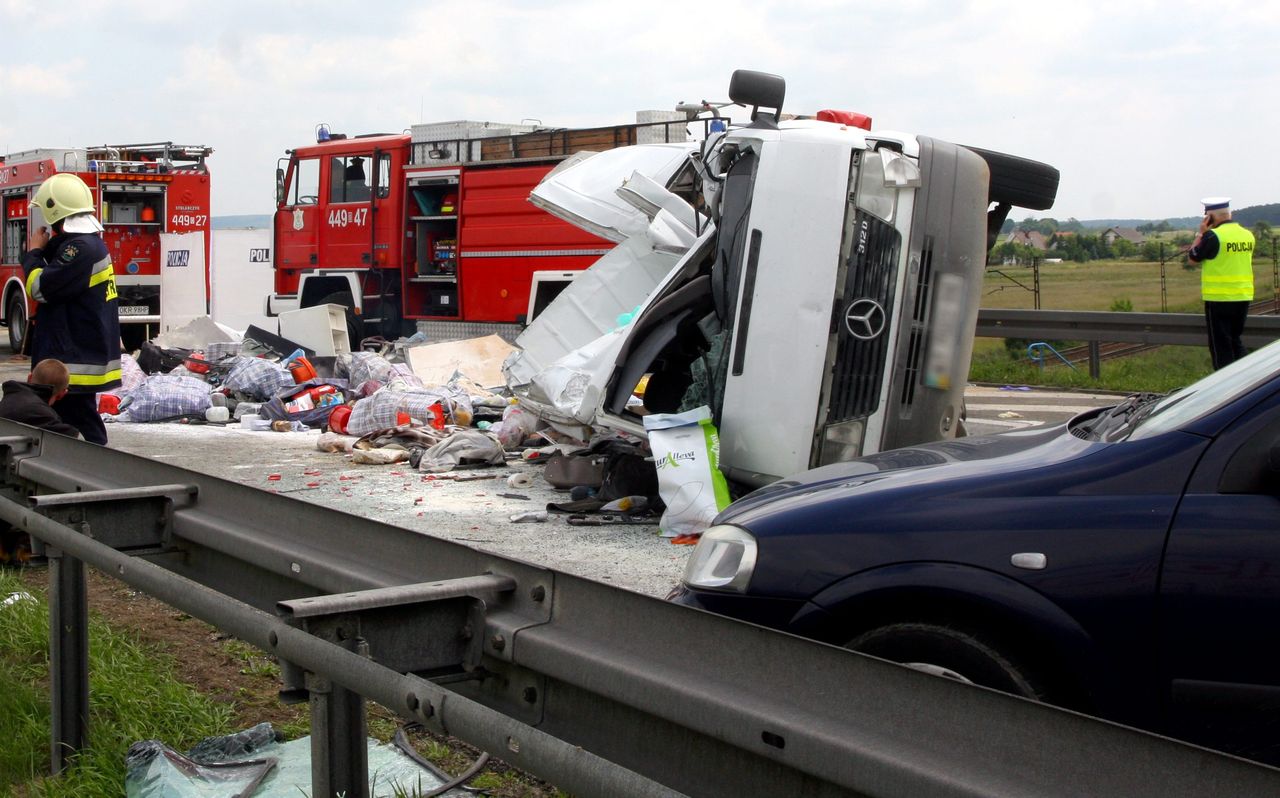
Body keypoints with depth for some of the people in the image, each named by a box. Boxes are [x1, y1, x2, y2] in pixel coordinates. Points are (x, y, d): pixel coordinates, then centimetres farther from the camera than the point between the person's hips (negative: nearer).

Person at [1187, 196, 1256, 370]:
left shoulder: (1213, 236, -15)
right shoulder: (1248, 235, 6)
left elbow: (1192, 257, -5)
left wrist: (1201, 232, 2)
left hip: (1219, 299, -7)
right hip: (1243, 298, 7)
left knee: (1220, 345, 1)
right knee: (1235, 341, 19)